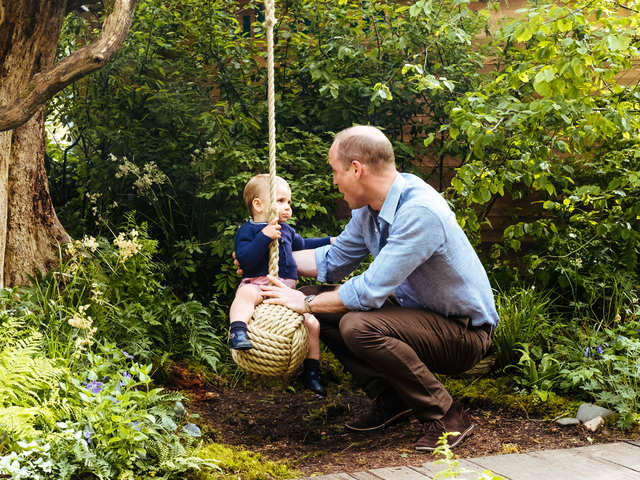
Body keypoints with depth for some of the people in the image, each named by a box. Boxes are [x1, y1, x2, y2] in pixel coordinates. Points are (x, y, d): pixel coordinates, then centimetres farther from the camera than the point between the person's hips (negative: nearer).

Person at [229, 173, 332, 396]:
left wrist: (328, 242, 42)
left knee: (312, 323, -3)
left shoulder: (286, 230, 23)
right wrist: (264, 236, -24)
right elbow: (245, 260, -17)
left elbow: (302, 244, 45)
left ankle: (311, 371, 8)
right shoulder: (247, 230, -1)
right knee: (246, 294, -40)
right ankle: (237, 332, -53)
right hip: (258, 284, -6)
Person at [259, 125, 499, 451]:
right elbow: (334, 261, 17)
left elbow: (371, 291, -29)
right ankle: (390, 399, 7)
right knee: (321, 308, 2)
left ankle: (446, 416, -16)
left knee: (358, 326, -31)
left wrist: (306, 303, -17)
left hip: (464, 331, -9)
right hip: (415, 309, 9)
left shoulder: (420, 211, -28)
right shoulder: (370, 208, 1)